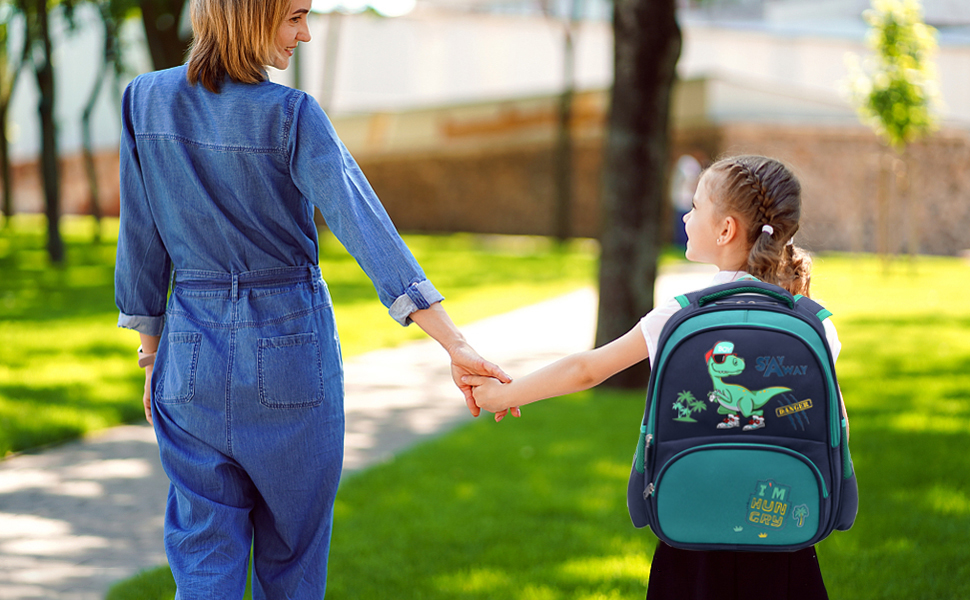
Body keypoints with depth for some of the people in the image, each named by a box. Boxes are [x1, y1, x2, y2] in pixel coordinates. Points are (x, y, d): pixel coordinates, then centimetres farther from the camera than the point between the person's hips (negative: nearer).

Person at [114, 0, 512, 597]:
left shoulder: (146, 101, -3)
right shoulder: (292, 116, -15)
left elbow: (142, 244, 3)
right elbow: (368, 230, -23)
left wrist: (151, 351, 14)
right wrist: (456, 345, -27)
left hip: (193, 349, 3)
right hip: (291, 345, -3)